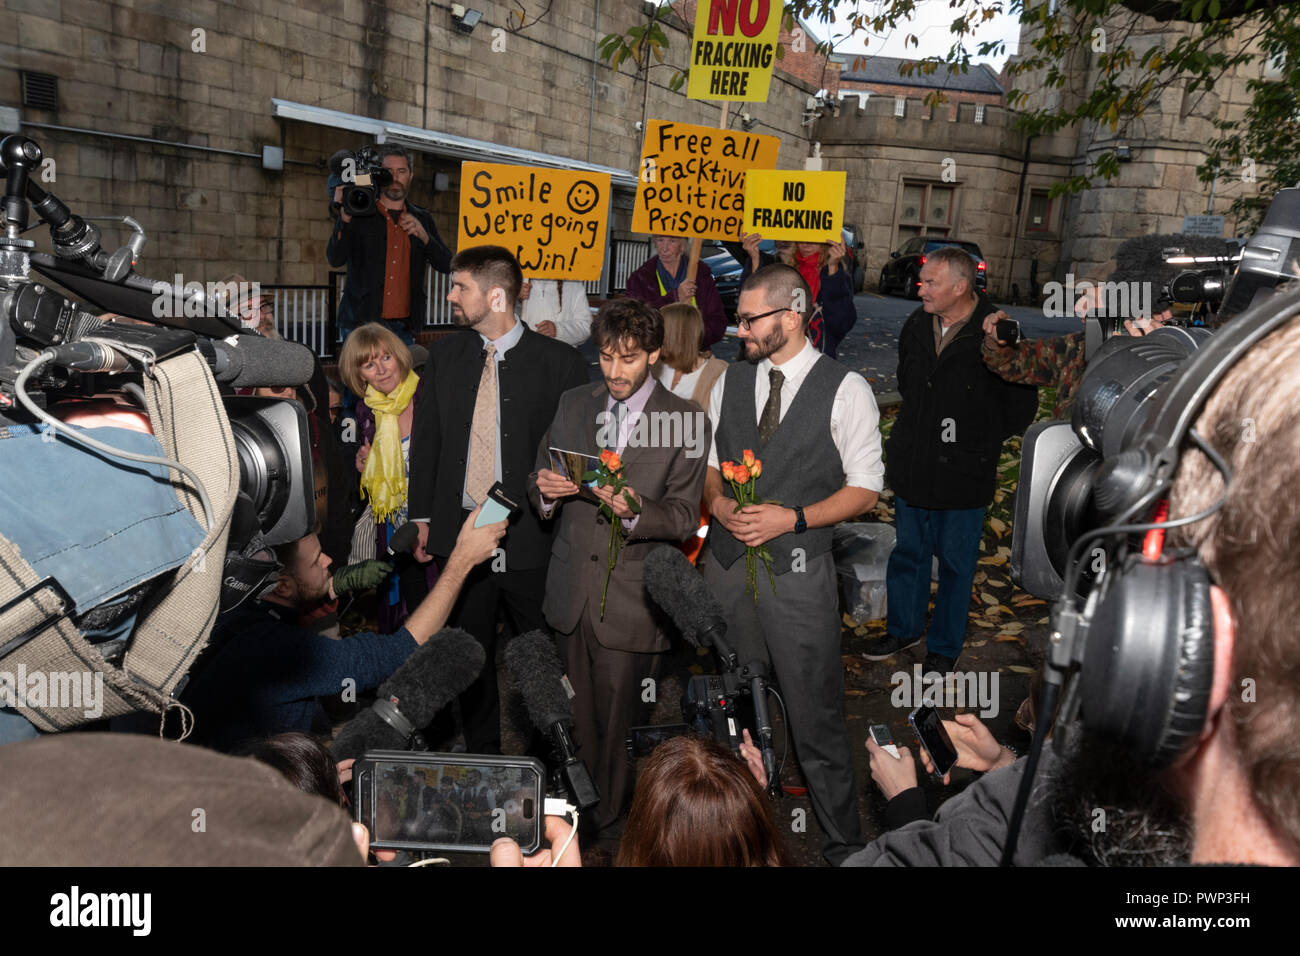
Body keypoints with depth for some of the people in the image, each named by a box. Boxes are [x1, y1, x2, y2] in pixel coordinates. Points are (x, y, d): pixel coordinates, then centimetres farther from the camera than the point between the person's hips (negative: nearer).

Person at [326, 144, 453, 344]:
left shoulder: (422, 219, 14)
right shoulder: (359, 215, 4)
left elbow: (446, 265, 7)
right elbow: (335, 259, -9)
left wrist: (424, 237, -9)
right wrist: (345, 216, -21)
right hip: (362, 323, -2)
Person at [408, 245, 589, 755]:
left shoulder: (559, 361, -5)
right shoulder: (445, 355, 8)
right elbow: (426, 438, 13)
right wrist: (422, 516, 9)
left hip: (531, 538, -4)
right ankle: (481, 757, 33)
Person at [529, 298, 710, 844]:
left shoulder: (686, 422, -3)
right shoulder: (573, 405, 10)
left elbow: (684, 519, -8)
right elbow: (540, 485, 14)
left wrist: (635, 511, -27)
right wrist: (545, 491, -9)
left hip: (632, 599, -3)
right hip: (572, 591, 4)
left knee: (620, 724, 6)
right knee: (578, 720, 13)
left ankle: (612, 824, 27)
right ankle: (575, 823, 31)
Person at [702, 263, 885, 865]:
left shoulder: (846, 390, -7)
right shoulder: (730, 381, 7)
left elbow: (865, 488, -5)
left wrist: (792, 518, -17)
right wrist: (719, 503, -6)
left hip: (798, 573, -4)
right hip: (726, 563, 5)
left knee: (816, 718, 4)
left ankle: (843, 838, 24)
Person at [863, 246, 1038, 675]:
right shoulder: (916, 325, 0)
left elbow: (1022, 406, -7)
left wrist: (977, 442, 0)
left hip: (962, 475, -5)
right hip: (911, 467, 5)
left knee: (955, 561, 9)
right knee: (907, 551, 18)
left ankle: (945, 647, 26)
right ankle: (904, 628, 37)